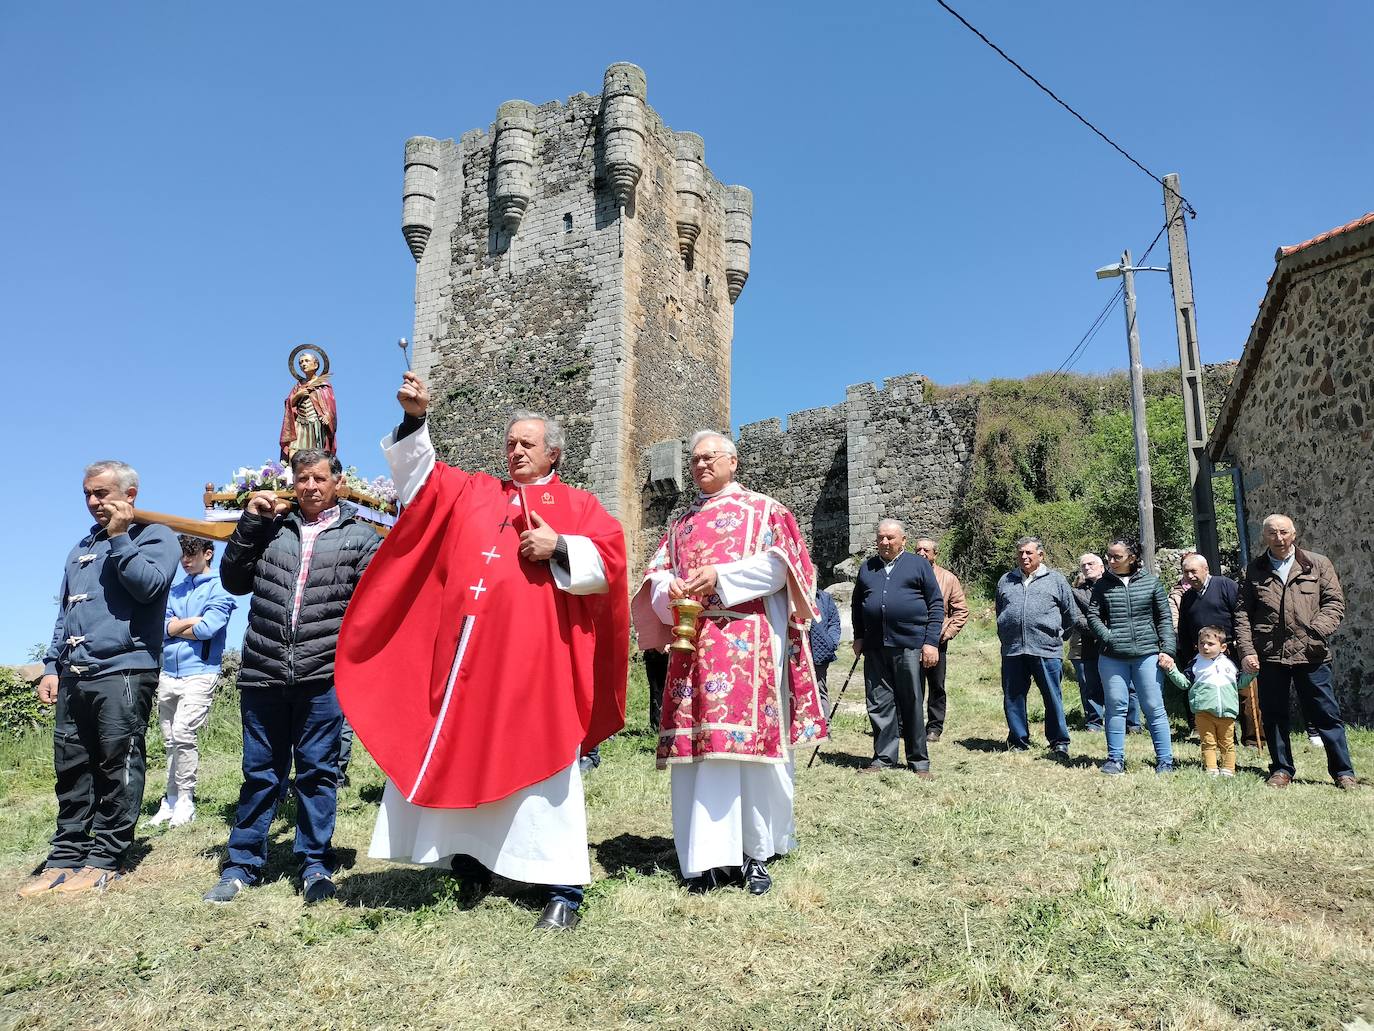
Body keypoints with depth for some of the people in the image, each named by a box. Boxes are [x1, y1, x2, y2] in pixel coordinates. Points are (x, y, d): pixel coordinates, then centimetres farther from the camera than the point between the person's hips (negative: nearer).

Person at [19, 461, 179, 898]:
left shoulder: (155, 536, 2)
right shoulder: (84, 546, 22)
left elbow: (148, 586, -16)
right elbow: (65, 612, 24)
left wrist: (119, 537, -10)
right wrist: (52, 666, 15)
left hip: (124, 671, -7)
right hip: (73, 677, 7)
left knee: (118, 768, -2)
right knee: (71, 769, 9)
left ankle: (105, 859, 6)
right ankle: (66, 856, 17)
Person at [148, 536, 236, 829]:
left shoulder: (219, 588, -1)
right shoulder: (175, 589, 17)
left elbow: (207, 629, -13)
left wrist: (174, 627, 0)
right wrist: (192, 621, -7)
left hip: (199, 673, -6)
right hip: (168, 673, 6)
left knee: (182, 734, -14)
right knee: (170, 740, 9)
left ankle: (185, 800, -4)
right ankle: (171, 800, 16)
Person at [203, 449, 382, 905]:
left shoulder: (359, 535, 5)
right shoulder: (270, 526, 13)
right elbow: (233, 581, 11)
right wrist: (250, 522, 3)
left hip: (324, 674, -2)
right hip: (263, 672, 2)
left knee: (317, 771, 6)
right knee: (260, 770, 11)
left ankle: (315, 865, 19)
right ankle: (243, 864, 25)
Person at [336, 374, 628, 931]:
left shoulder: (577, 505, 12)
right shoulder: (471, 491, 22)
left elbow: (610, 558, 1)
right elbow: (420, 473, 14)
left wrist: (560, 546, -14)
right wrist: (416, 418, -1)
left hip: (536, 651, -4)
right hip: (468, 648, 4)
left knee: (538, 761, -5)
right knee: (461, 754, 6)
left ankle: (563, 888, 0)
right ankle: (471, 863, 20)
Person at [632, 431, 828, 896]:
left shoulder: (762, 509, 9)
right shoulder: (681, 523, 23)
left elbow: (780, 562, -4)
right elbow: (657, 572, 18)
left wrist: (721, 576, -13)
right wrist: (670, 587, -6)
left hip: (748, 642, -4)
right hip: (693, 643, 5)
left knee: (746, 736, -7)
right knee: (696, 742, -1)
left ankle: (755, 852, 5)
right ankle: (706, 855, 5)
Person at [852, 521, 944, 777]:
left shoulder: (919, 565, 5)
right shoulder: (867, 568, 16)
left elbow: (936, 605, 2)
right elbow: (858, 605, 23)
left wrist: (931, 642, -5)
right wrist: (859, 636, 12)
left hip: (909, 645, -3)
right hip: (875, 647, 4)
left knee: (912, 706, 3)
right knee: (879, 704, 5)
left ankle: (919, 761, 13)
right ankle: (884, 758, 16)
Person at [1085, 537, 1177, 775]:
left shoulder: (1151, 582, 5)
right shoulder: (1102, 584, 7)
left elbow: (1165, 618, 6)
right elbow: (1092, 615, 5)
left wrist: (1166, 650, -2)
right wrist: (1108, 638, -10)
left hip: (1146, 654, -1)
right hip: (1112, 657, 1)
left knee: (1154, 708, 2)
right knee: (1115, 707, 4)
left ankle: (1165, 760, 11)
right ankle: (1115, 759, 13)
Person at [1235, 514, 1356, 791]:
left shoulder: (1318, 565, 7)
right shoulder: (1253, 570, 9)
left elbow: (1335, 602, 2)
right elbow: (1242, 613, 7)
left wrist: (1316, 631, -15)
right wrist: (1246, 650, -2)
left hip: (1311, 654, -1)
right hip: (1269, 655, 1)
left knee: (1326, 714, 3)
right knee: (1273, 715, 8)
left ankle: (1343, 771, 16)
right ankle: (1282, 770, 21)